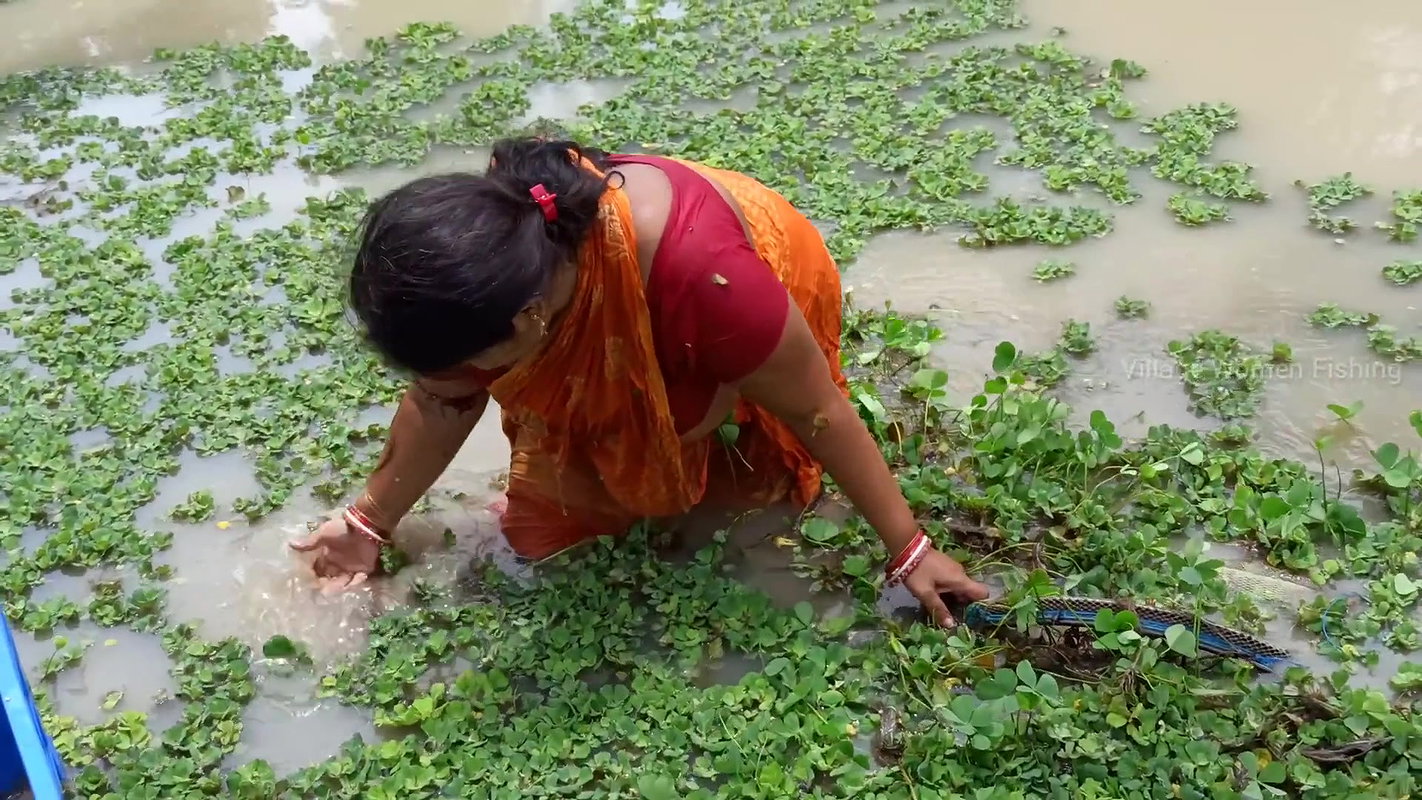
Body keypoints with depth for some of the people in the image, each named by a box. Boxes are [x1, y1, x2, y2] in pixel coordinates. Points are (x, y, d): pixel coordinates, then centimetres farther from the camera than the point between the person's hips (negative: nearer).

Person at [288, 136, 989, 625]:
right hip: (612, 372, 3)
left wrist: (907, 551, -24)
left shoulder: (702, 277, -47)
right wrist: (372, 520, -4)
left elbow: (819, 411, -33)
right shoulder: (489, 255, -31)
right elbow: (439, 401, -12)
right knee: (539, 530, 1)